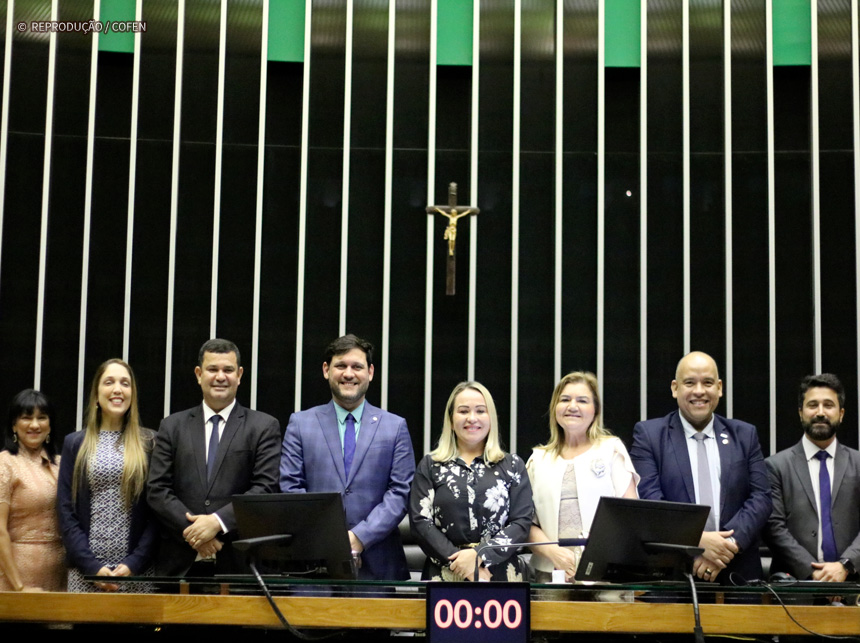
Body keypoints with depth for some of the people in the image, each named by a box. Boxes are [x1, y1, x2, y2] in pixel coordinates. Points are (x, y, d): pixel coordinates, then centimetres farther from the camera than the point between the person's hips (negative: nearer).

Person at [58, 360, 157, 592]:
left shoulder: (150, 443, 7)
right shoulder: (75, 444, 10)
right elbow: (66, 511, 4)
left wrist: (134, 563, -10)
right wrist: (92, 567, -7)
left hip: (138, 571, -1)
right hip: (85, 571, 1)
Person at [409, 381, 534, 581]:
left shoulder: (512, 465, 9)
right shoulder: (430, 465, 9)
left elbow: (522, 521, 0)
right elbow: (420, 521, 0)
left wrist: (479, 556, -13)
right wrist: (461, 561, -12)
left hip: (500, 574, 0)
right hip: (444, 574, 0)